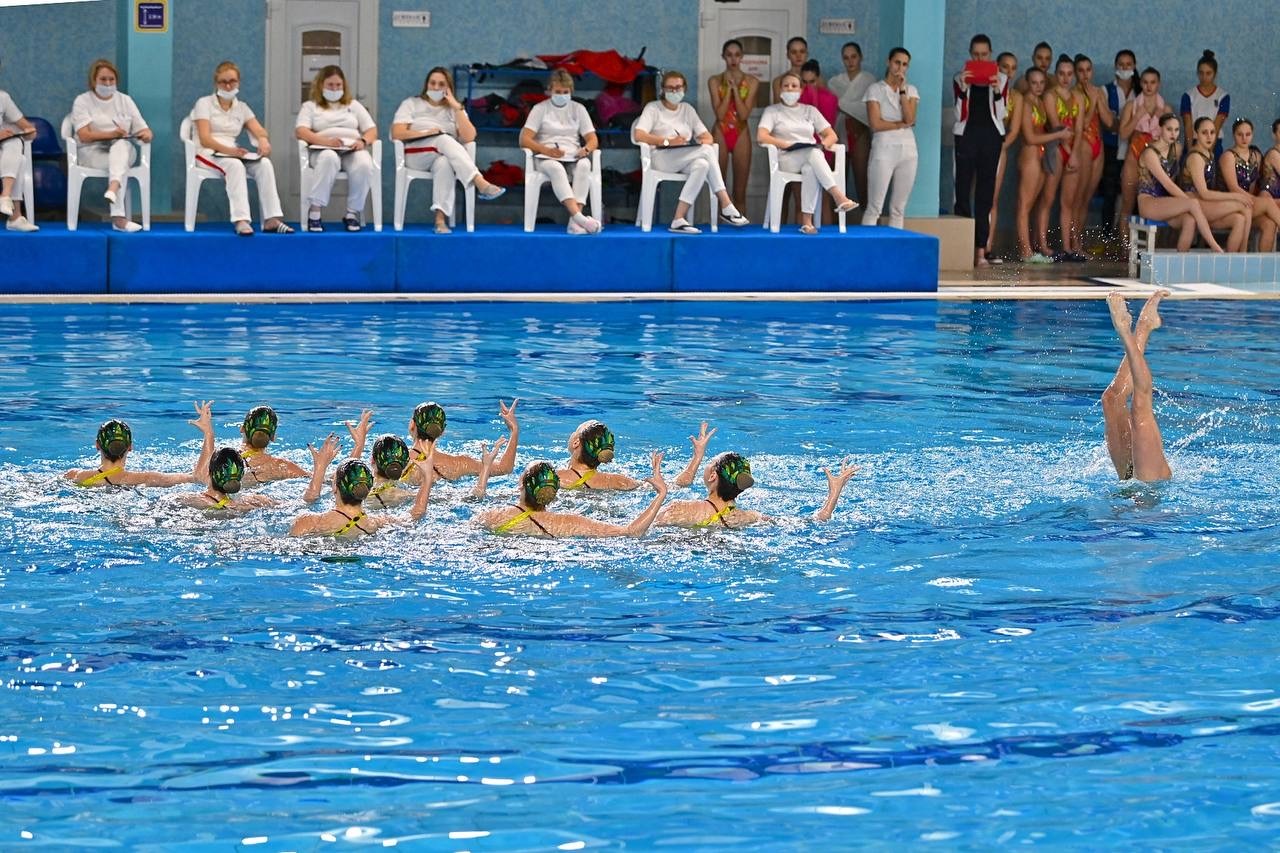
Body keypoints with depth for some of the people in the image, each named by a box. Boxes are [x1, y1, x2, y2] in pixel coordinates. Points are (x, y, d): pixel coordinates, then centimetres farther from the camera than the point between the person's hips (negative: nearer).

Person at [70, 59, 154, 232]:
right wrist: (112, 134, -20)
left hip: (123, 149, 3)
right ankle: (118, 217, -45)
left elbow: (144, 131, 8)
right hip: (92, 152, -3)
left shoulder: (125, 100, 14)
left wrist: (146, 134, -17)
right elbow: (84, 136, -10)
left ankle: (113, 188, -59)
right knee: (119, 163, -34)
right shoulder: (82, 101, 3)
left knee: (121, 145, -35)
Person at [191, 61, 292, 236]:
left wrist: (263, 140, -24)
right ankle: (241, 220, -50)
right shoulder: (204, 103, 2)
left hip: (233, 152, 5)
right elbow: (205, 139, -11)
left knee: (264, 164, -26)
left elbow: (259, 130, 3)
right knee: (235, 165, -38)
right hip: (208, 153, -5)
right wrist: (229, 151, -29)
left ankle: (271, 219, -34)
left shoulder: (242, 107, 18)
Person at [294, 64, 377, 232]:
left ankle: (353, 213, -25)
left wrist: (363, 141, -9)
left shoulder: (354, 105, 26)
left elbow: (372, 130, 16)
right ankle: (315, 211, -41)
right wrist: (326, 141, -18)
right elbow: (301, 131, -1)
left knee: (364, 165, -35)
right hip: (323, 150, -2)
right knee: (329, 158, -41)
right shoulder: (310, 106, 17)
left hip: (353, 150, 2)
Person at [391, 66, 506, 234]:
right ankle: (481, 184, -49)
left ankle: (441, 217, -53)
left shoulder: (454, 109, 20)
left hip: (446, 156, 1)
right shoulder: (411, 104, 17)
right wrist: (428, 132, -8)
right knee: (444, 140, -33)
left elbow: (469, 137, 0)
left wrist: (457, 107, -4)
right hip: (415, 154, -1)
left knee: (444, 163, -39)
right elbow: (397, 133, 0)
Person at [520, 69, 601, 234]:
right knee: (556, 168, -39)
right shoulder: (540, 109, 9)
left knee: (584, 165, -35)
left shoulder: (578, 109, 17)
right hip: (546, 158, -2)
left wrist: (586, 149, -14)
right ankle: (578, 216, -58)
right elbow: (524, 139, -1)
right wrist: (546, 150, -19)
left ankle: (574, 221, -47)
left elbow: (593, 139, 12)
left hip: (573, 157, 2)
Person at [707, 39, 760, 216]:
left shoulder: (751, 82, 0)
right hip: (720, 134, 0)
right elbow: (719, 114, -9)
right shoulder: (715, 81, 0)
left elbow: (744, 114, -9)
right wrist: (728, 87, -12)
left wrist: (735, 88, -13)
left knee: (740, 191, 1)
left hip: (741, 135, 0)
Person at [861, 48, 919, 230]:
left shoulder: (911, 90, 12)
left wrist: (902, 90, -6)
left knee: (899, 208, 4)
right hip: (884, 150, -4)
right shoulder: (875, 89, 1)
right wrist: (902, 124, -3)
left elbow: (910, 118, -5)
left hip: (908, 151, 4)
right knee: (874, 207, -8)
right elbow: (875, 124, -9)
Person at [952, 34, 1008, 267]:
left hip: (991, 136, 1)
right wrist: (963, 89, -15)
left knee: (985, 194, 1)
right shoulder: (961, 78, 5)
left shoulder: (1000, 79, 7)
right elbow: (959, 115, -2)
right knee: (963, 189, -5)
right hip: (966, 135, -1)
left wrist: (997, 91, -15)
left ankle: (980, 249, 0)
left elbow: (1000, 115, 0)